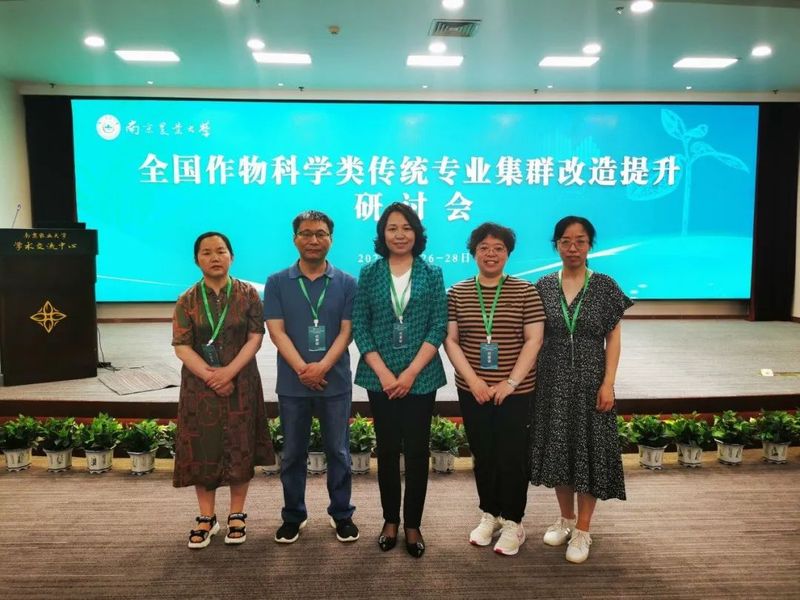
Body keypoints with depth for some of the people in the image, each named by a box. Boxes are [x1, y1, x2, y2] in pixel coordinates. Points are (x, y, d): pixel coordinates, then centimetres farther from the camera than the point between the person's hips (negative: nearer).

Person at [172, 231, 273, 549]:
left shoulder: (248, 294, -1)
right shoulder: (187, 300, 1)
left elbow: (256, 337, -6)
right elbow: (182, 346, -5)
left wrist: (229, 371, -17)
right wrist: (209, 375, -17)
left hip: (240, 384, -1)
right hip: (200, 386, 1)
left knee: (239, 449, 5)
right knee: (202, 450, 6)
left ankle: (237, 515, 21)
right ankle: (206, 517, 21)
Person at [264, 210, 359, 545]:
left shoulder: (346, 283, 2)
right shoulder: (277, 283, 2)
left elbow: (346, 331, -3)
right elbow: (276, 332, -4)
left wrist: (323, 366, -17)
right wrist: (302, 369, -16)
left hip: (336, 382, 0)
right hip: (292, 384, 1)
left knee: (338, 452, 10)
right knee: (293, 454, 12)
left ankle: (342, 514, 25)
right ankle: (293, 516, 28)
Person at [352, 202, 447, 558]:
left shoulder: (432, 274, 2)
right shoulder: (369, 274, 3)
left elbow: (438, 327, -4)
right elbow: (359, 327, -1)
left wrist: (411, 373, -12)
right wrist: (384, 374, -11)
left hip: (421, 377, 0)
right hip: (380, 378, 1)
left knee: (417, 451, 5)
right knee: (387, 450, 9)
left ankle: (413, 525, 20)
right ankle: (390, 520, 25)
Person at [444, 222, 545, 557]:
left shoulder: (525, 292, -2)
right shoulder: (457, 294, 3)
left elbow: (533, 341, -5)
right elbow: (450, 341, -1)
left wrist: (510, 382, -13)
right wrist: (473, 380, -12)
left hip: (515, 391, -2)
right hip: (472, 391, 2)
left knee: (512, 457, 3)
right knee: (483, 455, 12)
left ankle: (512, 522, 21)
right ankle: (490, 515, 31)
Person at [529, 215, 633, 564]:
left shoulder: (605, 287, -3)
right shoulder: (544, 286, 2)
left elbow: (613, 339, -3)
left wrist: (608, 383, -10)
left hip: (590, 381, -2)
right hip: (553, 381, 2)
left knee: (589, 450, 4)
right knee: (558, 449, 11)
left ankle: (583, 530, 19)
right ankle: (566, 518, 31)